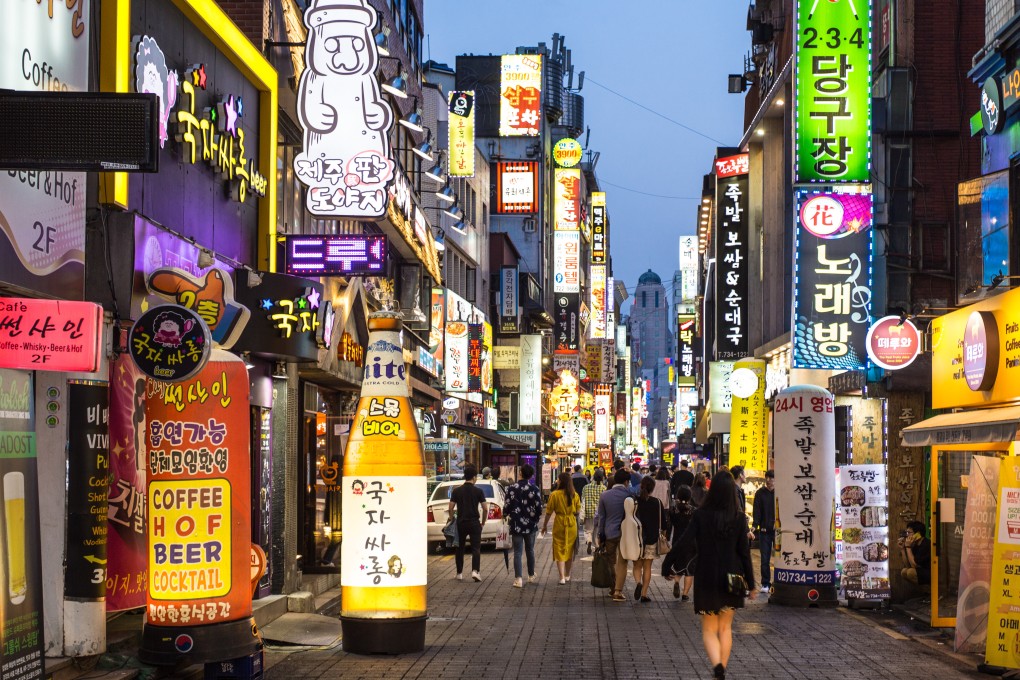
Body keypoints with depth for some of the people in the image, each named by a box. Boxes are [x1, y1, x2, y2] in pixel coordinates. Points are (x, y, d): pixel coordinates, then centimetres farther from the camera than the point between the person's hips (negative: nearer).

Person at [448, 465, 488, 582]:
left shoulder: (456, 491, 2)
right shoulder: (478, 491, -3)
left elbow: (450, 509, 0)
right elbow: (485, 509, -5)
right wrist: (483, 522, 8)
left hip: (461, 523, 2)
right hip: (474, 523, -2)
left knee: (460, 549, 13)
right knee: (476, 548, 0)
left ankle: (459, 573, 15)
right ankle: (475, 571, -18)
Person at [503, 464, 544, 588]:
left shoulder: (512, 488, -9)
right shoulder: (535, 489, -7)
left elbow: (507, 506, -8)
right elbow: (539, 508, -8)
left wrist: (505, 515, 15)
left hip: (516, 525, -2)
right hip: (530, 525, 2)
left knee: (517, 552, 1)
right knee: (530, 551, 18)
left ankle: (518, 579, -8)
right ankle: (531, 576, 29)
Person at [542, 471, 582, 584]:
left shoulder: (554, 495, -10)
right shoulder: (575, 495, -2)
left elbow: (549, 511, -6)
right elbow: (578, 511, 2)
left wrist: (545, 525, 5)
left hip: (559, 524, -3)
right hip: (572, 524, 3)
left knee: (559, 550, 2)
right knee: (569, 550, 16)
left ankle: (562, 577, -7)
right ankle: (567, 575, 28)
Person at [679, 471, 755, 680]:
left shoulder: (701, 515, -10)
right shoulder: (739, 518, -7)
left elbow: (684, 543, -14)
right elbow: (744, 552, -5)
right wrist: (750, 584, 3)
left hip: (706, 580, -2)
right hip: (731, 580, 2)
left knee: (709, 629, 6)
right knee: (725, 627, 18)